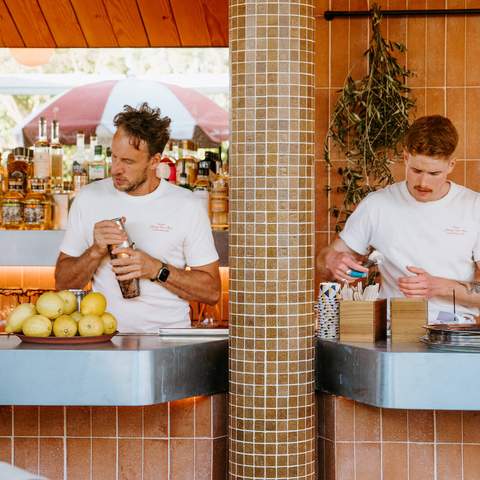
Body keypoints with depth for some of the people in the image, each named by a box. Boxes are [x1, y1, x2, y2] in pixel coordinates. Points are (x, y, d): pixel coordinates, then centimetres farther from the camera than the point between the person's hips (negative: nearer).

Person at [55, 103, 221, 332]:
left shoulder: (188, 206, 2)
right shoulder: (88, 199, 7)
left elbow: (211, 291, 1)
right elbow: (62, 283, 8)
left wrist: (156, 270, -11)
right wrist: (96, 251, -9)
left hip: (169, 336, -1)